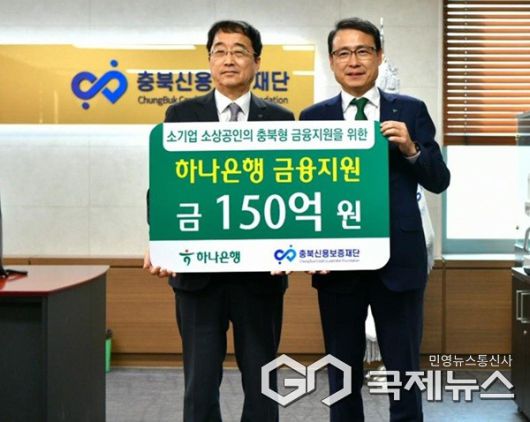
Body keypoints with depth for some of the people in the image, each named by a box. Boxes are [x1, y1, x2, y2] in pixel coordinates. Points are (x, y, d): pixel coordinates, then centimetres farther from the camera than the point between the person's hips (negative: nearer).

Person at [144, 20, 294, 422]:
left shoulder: (281, 119, 6)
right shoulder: (181, 115, 6)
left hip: (261, 271, 0)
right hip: (198, 270, 0)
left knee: (261, 383, 10)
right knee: (200, 384, 7)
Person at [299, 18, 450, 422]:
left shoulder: (411, 111, 3)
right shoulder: (313, 118, 5)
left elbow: (439, 181, 2)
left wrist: (411, 149, -16)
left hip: (399, 260, 0)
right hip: (338, 263, 1)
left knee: (404, 370, 6)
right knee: (343, 373, 11)